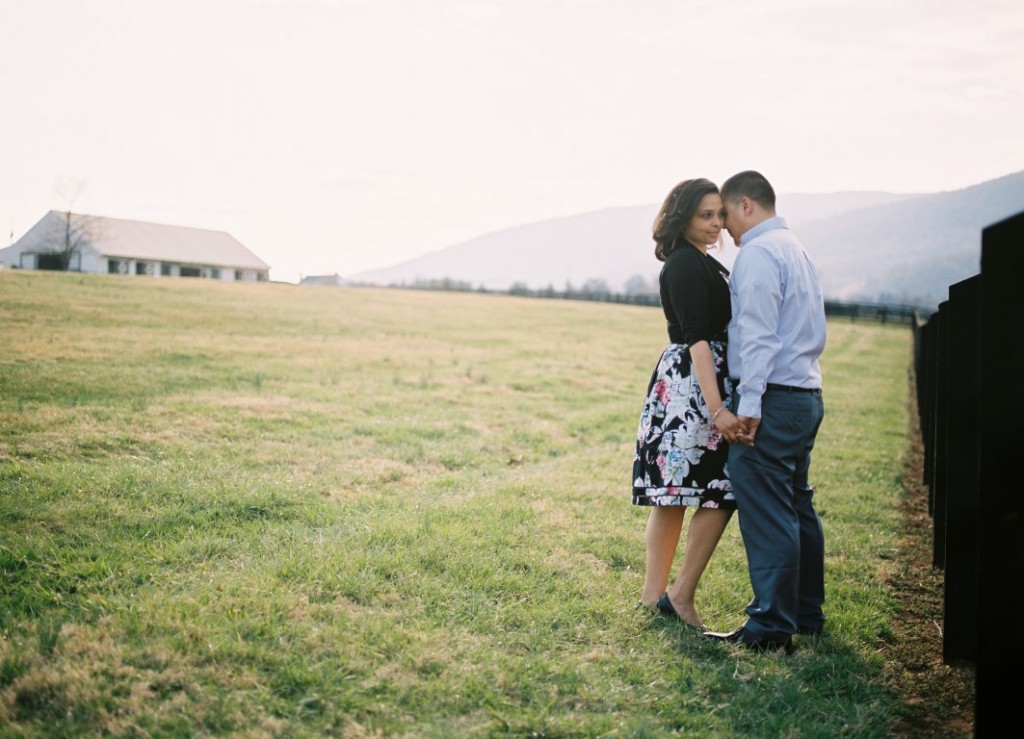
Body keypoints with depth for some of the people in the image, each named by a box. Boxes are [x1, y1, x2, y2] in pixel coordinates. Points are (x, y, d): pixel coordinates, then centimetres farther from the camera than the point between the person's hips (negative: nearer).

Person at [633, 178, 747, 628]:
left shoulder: (699, 262, 18)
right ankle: (682, 594, -3)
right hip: (692, 385, -10)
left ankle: (655, 592, 14)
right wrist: (717, 409, -28)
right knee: (720, 492, -8)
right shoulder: (685, 265, -14)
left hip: (683, 385, 10)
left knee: (674, 492, 10)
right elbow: (697, 338, -22)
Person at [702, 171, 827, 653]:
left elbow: (758, 334, -20)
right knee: (797, 508, 16)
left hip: (772, 397, -10)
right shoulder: (797, 249, 20)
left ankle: (771, 628, -4)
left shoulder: (758, 252, -10)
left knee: (766, 514, -7)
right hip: (806, 394, 10)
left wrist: (748, 405, -22)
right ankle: (806, 613, 25)